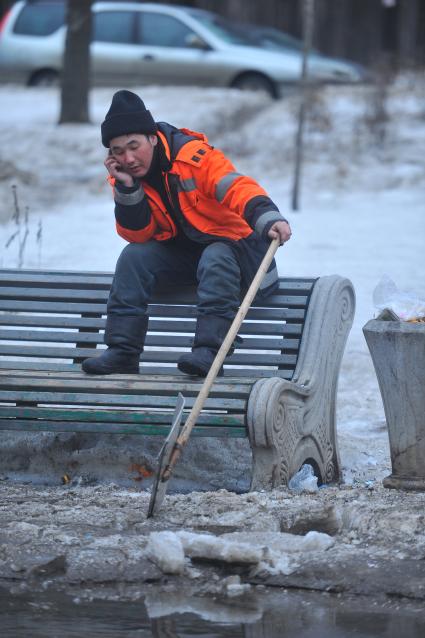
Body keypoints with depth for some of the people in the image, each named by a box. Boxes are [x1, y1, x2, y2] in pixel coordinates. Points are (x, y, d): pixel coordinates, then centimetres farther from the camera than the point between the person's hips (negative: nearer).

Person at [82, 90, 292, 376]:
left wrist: (268, 217, -53)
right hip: (181, 253, 5)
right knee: (134, 256, -17)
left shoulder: (194, 156, -21)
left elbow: (237, 188, -34)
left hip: (231, 247, -5)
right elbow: (139, 234, -6)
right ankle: (122, 351, -20)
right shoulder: (125, 175, -2)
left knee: (216, 257, -35)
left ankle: (209, 350, -42)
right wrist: (127, 189, -20)